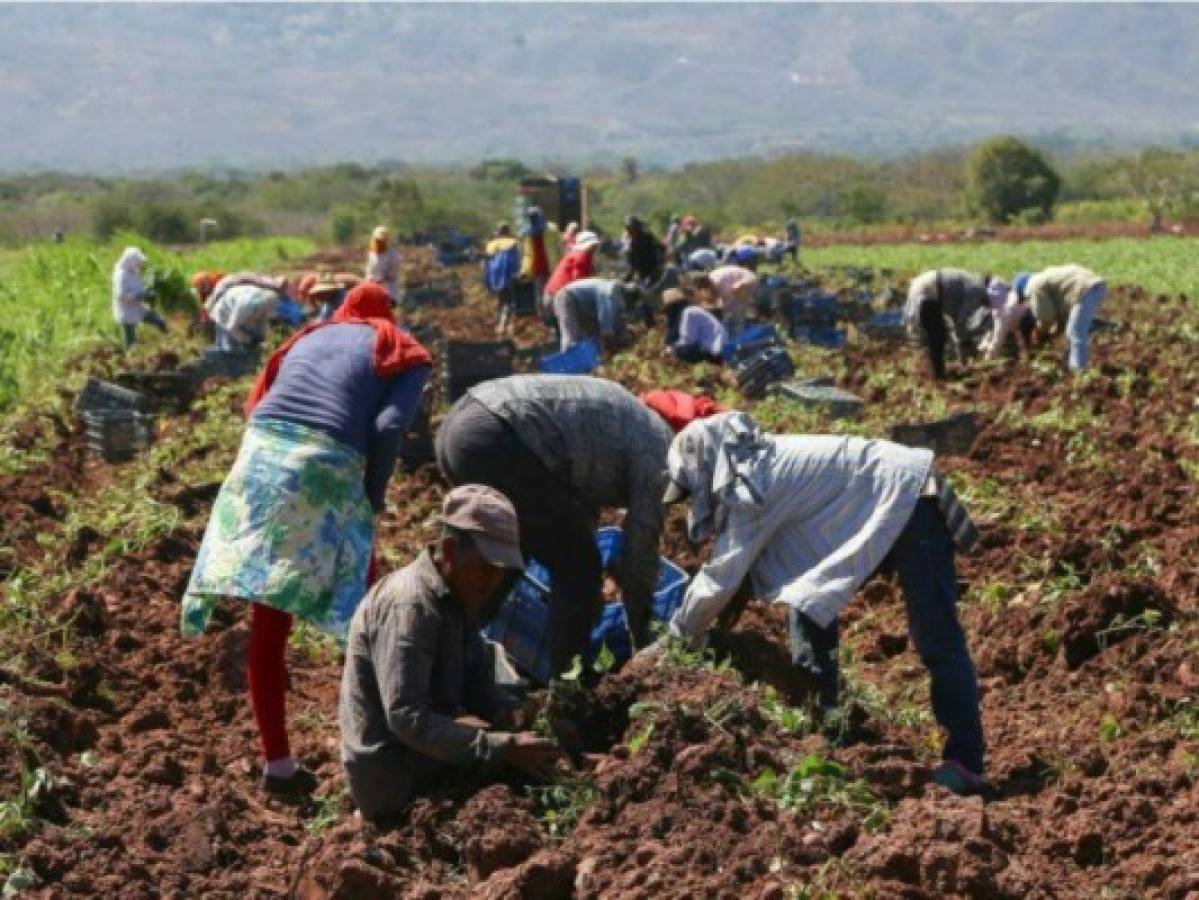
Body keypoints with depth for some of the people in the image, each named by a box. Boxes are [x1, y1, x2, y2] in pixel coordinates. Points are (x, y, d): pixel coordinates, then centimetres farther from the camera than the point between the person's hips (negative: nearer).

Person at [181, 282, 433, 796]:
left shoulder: (311, 335, 29)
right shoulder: (405, 355, 15)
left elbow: (256, 405, 20)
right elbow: (388, 428, -3)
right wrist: (372, 498, 9)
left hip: (260, 456, 5)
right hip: (326, 467, -4)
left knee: (267, 623, 12)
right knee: (364, 618, 13)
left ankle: (277, 763, 15)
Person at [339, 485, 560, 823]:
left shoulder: (457, 600, 8)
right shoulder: (409, 605, -24)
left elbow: (478, 686, 13)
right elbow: (406, 718, -31)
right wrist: (503, 747, -36)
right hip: (394, 780, -9)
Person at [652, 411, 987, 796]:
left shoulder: (751, 486, -19)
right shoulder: (758, 466, 9)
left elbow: (720, 579, -13)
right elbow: (745, 568, 20)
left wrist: (679, 637, 0)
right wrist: (718, 629, 22)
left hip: (909, 498, -10)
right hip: (878, 506, 10)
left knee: (937, 641, -13)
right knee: (810, 606, 12)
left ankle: (965, 763, -13)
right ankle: (821, 731, 18)